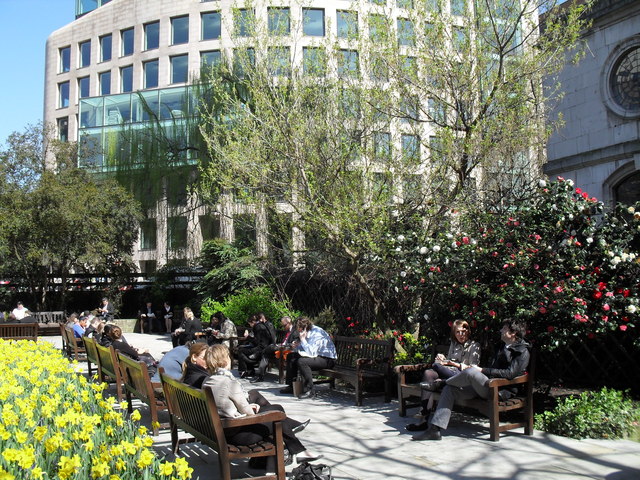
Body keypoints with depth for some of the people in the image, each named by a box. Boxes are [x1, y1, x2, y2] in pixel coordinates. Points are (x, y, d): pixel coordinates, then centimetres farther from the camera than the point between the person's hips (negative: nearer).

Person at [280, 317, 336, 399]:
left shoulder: (317, 334, -25)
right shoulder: (307, 333, 3)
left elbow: (311, 353, -34)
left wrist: (302, 339, -28)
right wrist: (296, 346, -6)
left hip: (327, 359, -10)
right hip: (316, 355, 10)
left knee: (302, 361, -31)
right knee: (291, 356, 9)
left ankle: (310, 390, -23)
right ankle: (291, 386, 13)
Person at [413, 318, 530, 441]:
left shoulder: (522, 352, -4)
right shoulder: (503, 347, 24)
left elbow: (510, 373, -17)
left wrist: (482, 370, -16)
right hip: (484, 386, 9)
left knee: (471, 371, -32)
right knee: (450, 389, -7)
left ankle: (443, 382, -2)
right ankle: (435, 429, -13)